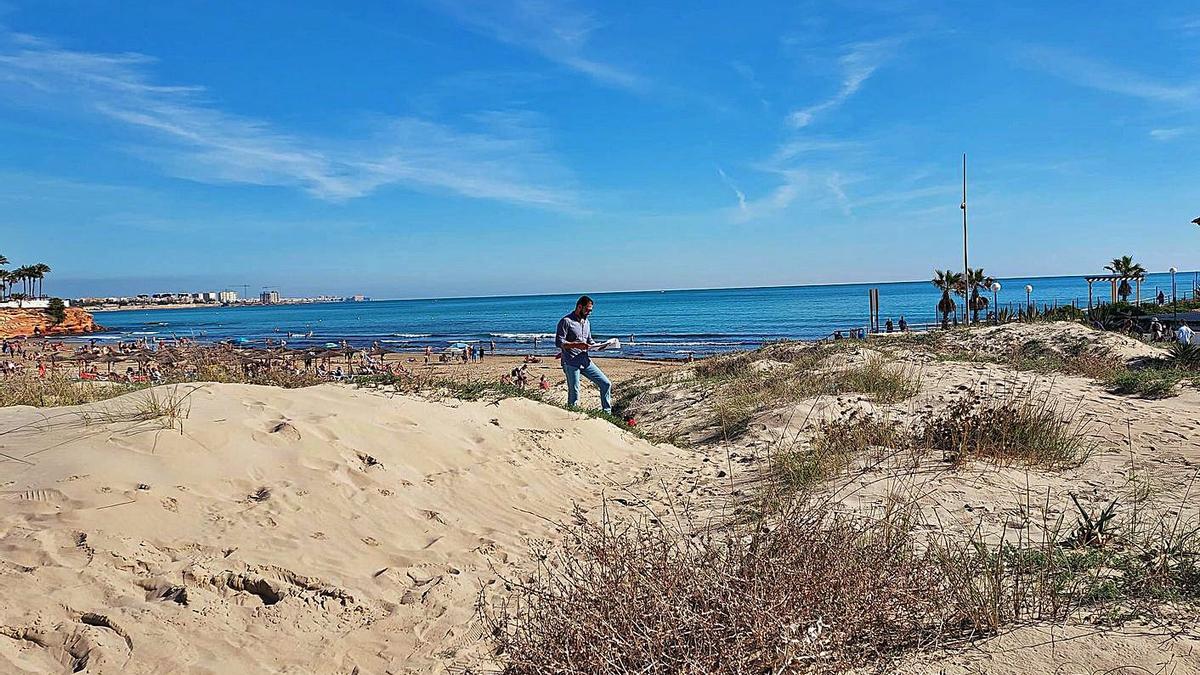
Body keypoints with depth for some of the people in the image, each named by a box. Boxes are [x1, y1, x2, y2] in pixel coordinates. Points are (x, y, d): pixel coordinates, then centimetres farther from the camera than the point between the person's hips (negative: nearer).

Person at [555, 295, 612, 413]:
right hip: (571, 363, -7)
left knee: (606, 384, 2)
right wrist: (576, 345, -25)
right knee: (574, 394, -7)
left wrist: (598, 346, 4)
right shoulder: (566, 321, -7)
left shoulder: (586, 323, 18)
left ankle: (607, 413, 12)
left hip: (586, 362, 7)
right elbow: (559, 342, -13)